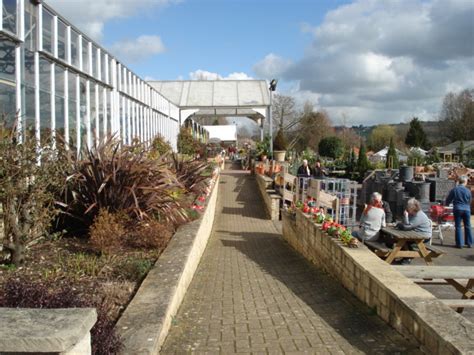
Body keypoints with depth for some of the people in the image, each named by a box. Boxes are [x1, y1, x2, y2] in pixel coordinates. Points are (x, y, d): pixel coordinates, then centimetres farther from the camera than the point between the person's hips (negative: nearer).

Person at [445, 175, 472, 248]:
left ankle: (459, 244, 1)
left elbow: (448, 200, 4)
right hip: (466, 209, 1)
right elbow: (469, 201, 11)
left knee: (458, 227, 3)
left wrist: (447, 205, 25)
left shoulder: (454, 190, -3)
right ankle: (469, 243, 12)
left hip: (457, 209, -1)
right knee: (467, 227, 10)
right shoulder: (468, 191, -1)